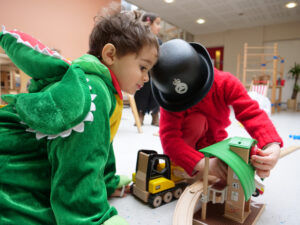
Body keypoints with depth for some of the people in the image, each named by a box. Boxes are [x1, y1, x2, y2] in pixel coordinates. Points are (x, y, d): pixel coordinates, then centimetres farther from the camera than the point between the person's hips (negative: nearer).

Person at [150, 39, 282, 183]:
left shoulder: (226, 83, -26)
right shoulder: (170, 98, -33)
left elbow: (251, 113, -32)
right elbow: (169, 138, -41)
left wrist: (272, 146, -51)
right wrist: (202, 164, -57)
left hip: (214, 142, 4)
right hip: (185, 144, -3)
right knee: (196, 119, -35)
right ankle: (176, 167, -14)